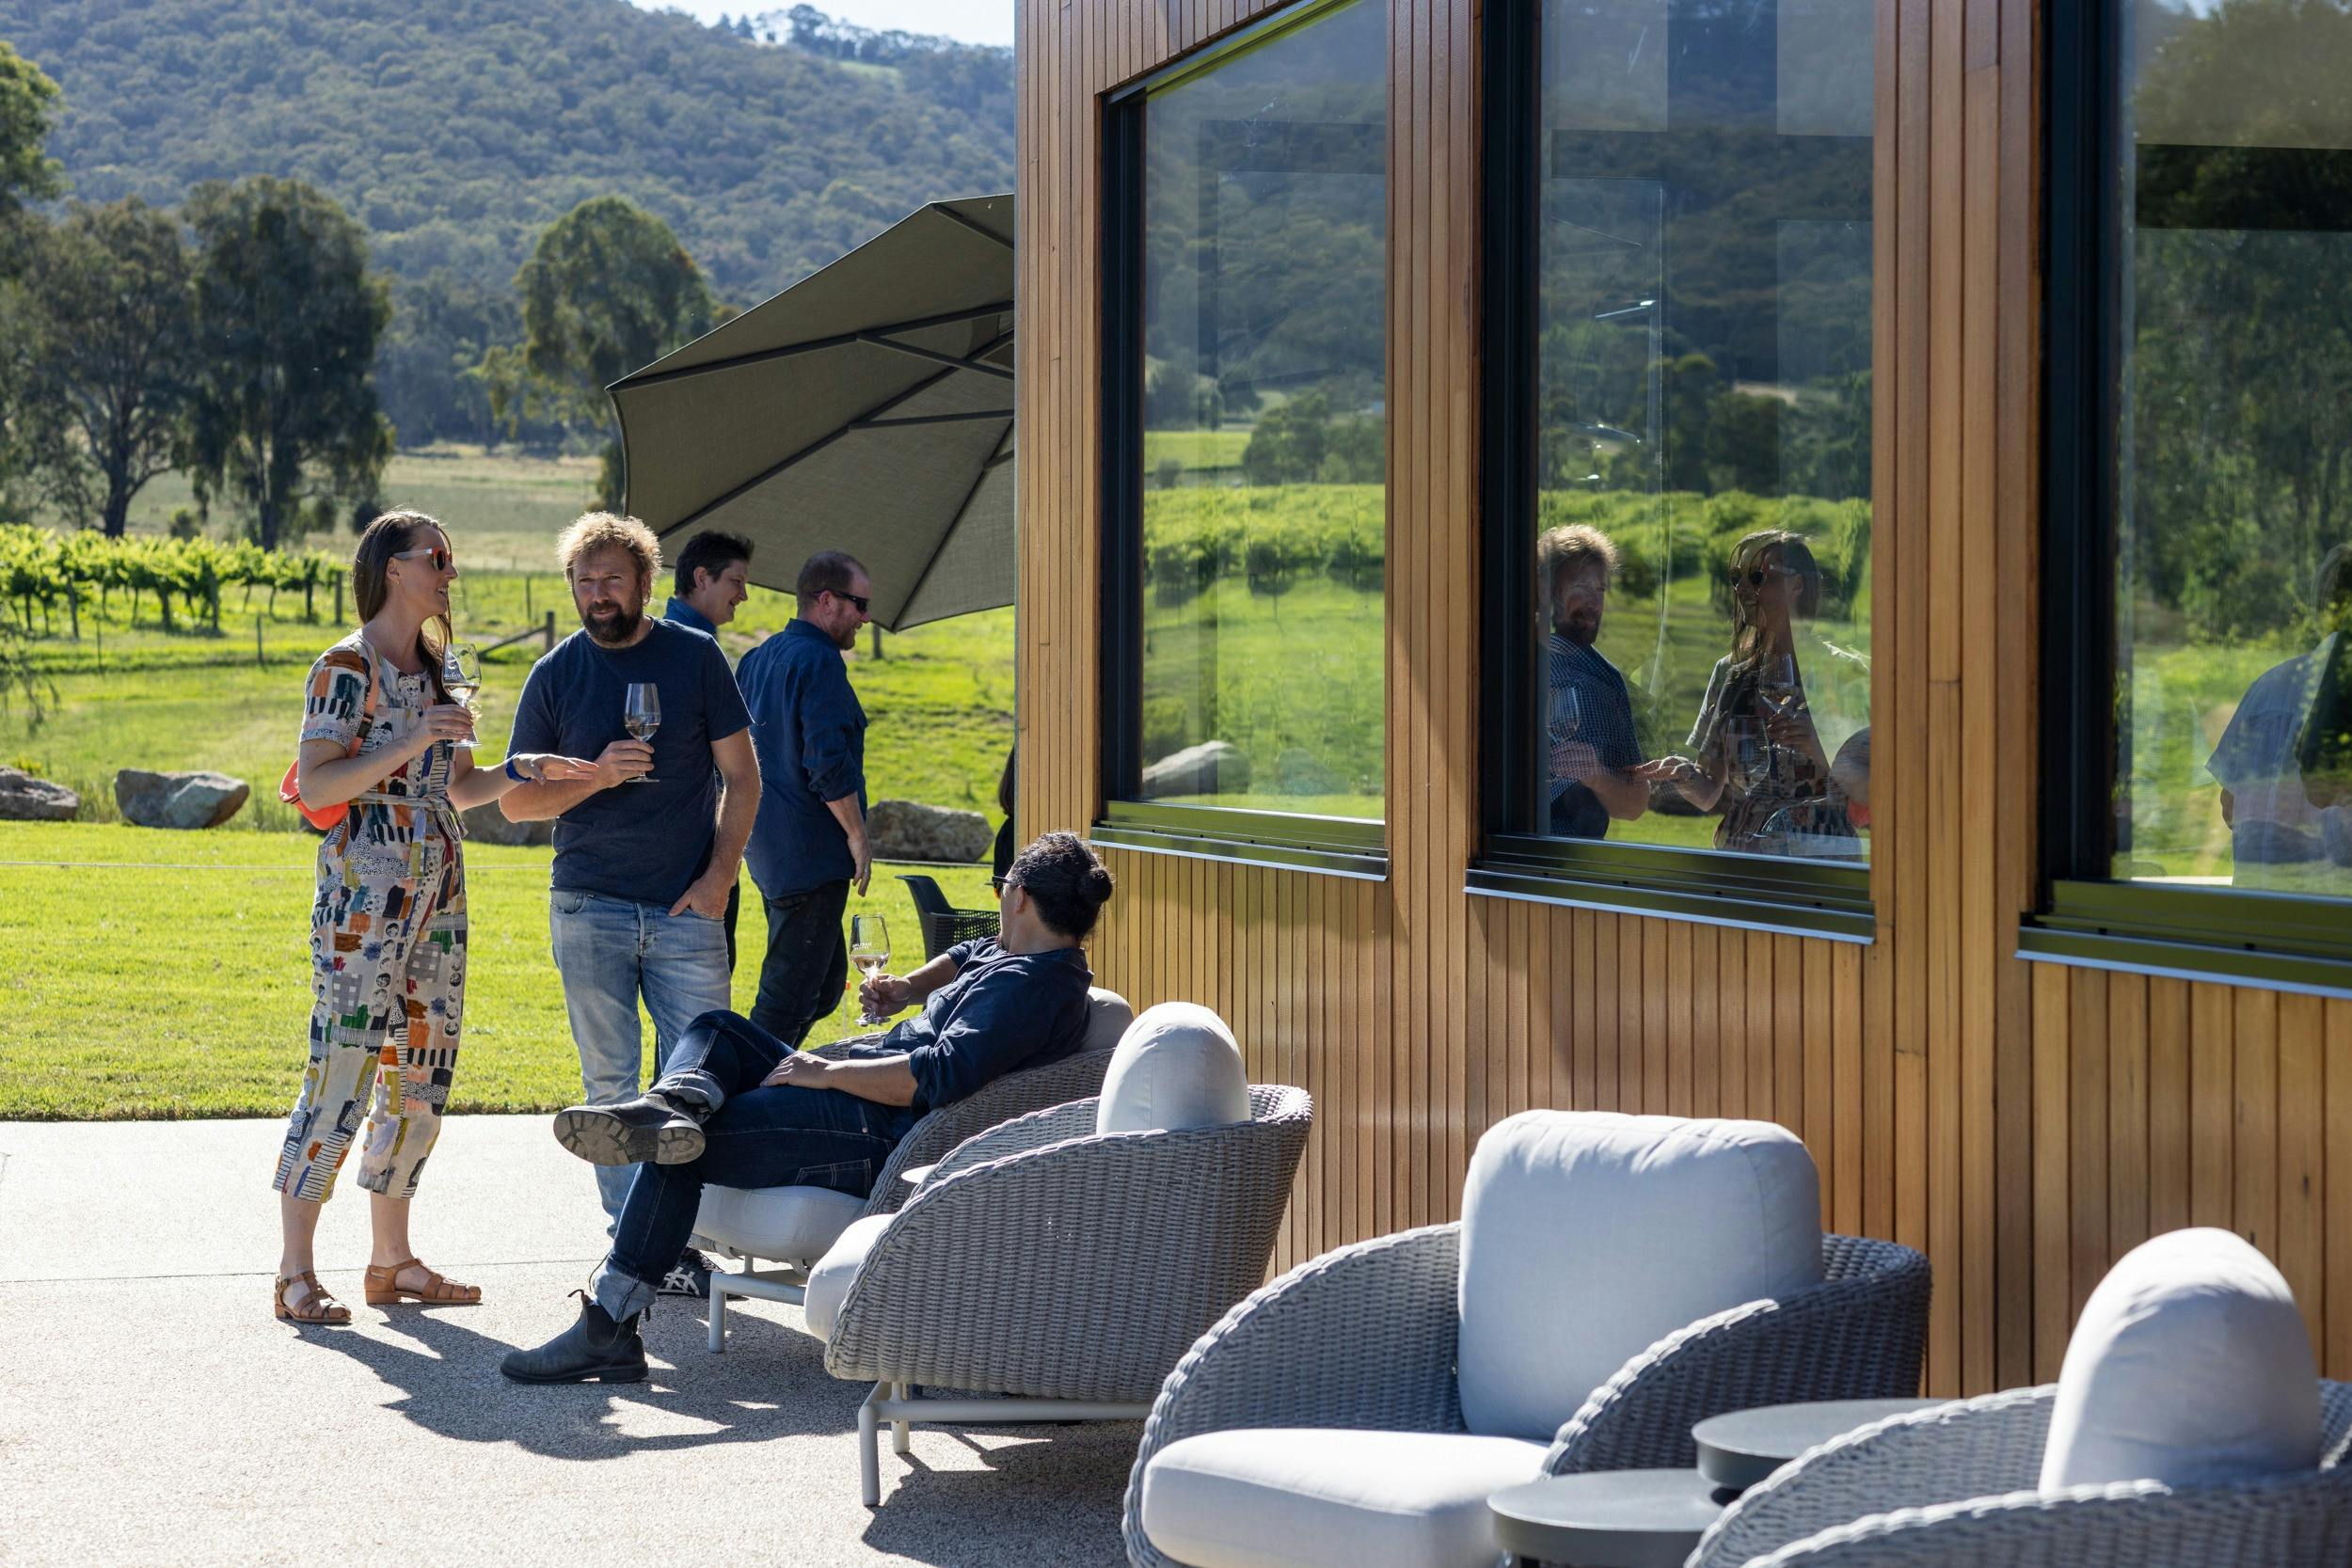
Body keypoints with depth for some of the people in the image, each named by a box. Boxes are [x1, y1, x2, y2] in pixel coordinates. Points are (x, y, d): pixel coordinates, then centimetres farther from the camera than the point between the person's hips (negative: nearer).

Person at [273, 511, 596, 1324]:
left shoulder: (430, 669, 16)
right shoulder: (347, 667, -8)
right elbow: (315, 783, -15)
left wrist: (522, 769, 5)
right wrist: (412, 745, -20)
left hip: (438, 897, 8)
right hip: (364, 895, -8)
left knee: (421, 1080, 8)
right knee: (341, 1075, -9)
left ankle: (392, 1258, 16)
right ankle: (295, 1272, -5)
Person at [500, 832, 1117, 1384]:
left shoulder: (1032, 987, -18)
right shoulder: (1002, 955, 16)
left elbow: (938, 1075, -29)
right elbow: (966, 957, 42)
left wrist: (828, 1072, -20)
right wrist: (909, 988, 23)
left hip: (876, 1138, -12)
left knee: (682, 1152, -16)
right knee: (717, 1030, 15)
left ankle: (608, 1327, -16)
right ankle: (675, 1103, -21)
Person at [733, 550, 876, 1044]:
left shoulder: (757, 659, 14)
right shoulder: (819, 661, -15)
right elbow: (829, 763, -22)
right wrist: (857, 836, -12)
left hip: (769, 850, 10)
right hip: (811, 854, -10)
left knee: (825, 984, 18)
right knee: (790, 994, -6)